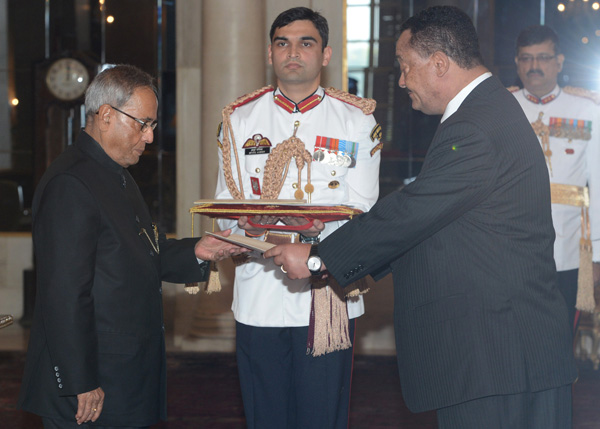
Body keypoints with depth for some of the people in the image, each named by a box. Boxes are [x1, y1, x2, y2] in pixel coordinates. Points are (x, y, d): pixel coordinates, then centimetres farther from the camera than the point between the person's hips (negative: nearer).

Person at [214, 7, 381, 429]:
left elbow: (361, 212, -1)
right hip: (259, 296, 2)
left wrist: (311, 233, -20)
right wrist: (260, 229, -14)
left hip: (328, 297, -2)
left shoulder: (357, 120, 5)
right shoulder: (240, 119, 10)